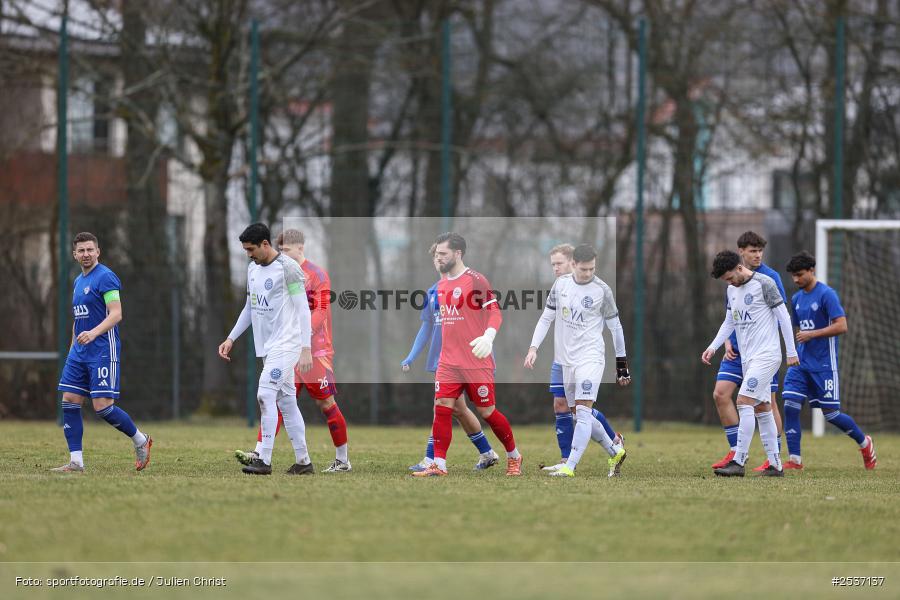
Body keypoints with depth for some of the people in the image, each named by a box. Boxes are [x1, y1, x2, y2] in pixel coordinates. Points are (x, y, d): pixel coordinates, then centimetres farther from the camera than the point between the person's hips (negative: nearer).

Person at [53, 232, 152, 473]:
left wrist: (94, 333, -33)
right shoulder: (79, 281, 17)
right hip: (79, 352, 8)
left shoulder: (105, 277, -10)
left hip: (103, 351, -8)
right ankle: (76, 462, 1)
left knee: (103, 406, -12)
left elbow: (116, 314, -18)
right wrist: (72, 349, 22)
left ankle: (140, 440, 11)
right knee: (69, 402, -1)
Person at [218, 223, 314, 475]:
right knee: (286, 402, 9)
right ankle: (304, 462, 13)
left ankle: (264, 460, -18)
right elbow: (250, 308, 23)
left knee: (265, 395, -18)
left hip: (286, 344, -9)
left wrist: (306, 349, -20)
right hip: (268, 346, 9)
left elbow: (303, 309, -15)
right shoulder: (253, 268, 12)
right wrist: (231, 338, 17)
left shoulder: (287, 268, -13)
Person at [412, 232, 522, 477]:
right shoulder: (441, 285, 13)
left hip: (477, 363, -6)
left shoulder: (475, 280, -10)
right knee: (442, 408, -8)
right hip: (448, 363, 6)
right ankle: (438, 465, -7)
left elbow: (494, 312, -16)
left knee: (487, 412, 3)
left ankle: (514, 457, 23)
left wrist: (488, 337, -34)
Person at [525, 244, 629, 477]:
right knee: (579, 416, 10)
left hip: (590, 357, -5)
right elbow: (546, 317, 12)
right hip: (567, 360, 5)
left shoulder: (602, 290, -5)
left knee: (583, 412, -16)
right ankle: (615, 452, 27)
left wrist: (622, 362, 6)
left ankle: (569, 467, -22)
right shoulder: (561, 284, 6)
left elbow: (615, 326, 3)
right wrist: (533, 348, 1)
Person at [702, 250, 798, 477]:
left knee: (744, 402, -17)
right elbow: (729, 322, 21)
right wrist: (713, 347, 9)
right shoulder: (732, 289, 13)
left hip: (766, 355, -8)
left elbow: (783, 316, -9)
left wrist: (791, 352, -8)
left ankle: (738, 462, -19)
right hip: (747, 358, 8)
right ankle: (775, 465, 11)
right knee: (762, 409, 8)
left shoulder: (764, 284, -11)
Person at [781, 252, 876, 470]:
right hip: (801, 362, 7)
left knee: (830, 413, -1)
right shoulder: (796, 299, 12)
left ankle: (864, 442, 24)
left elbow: (841, 326, -18)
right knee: (790, 405, -9)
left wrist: (811, 334, -18)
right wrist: (797, 350, 12)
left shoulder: (827, 294, -11)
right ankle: (795, 460, -5)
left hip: (824, 364, -7)